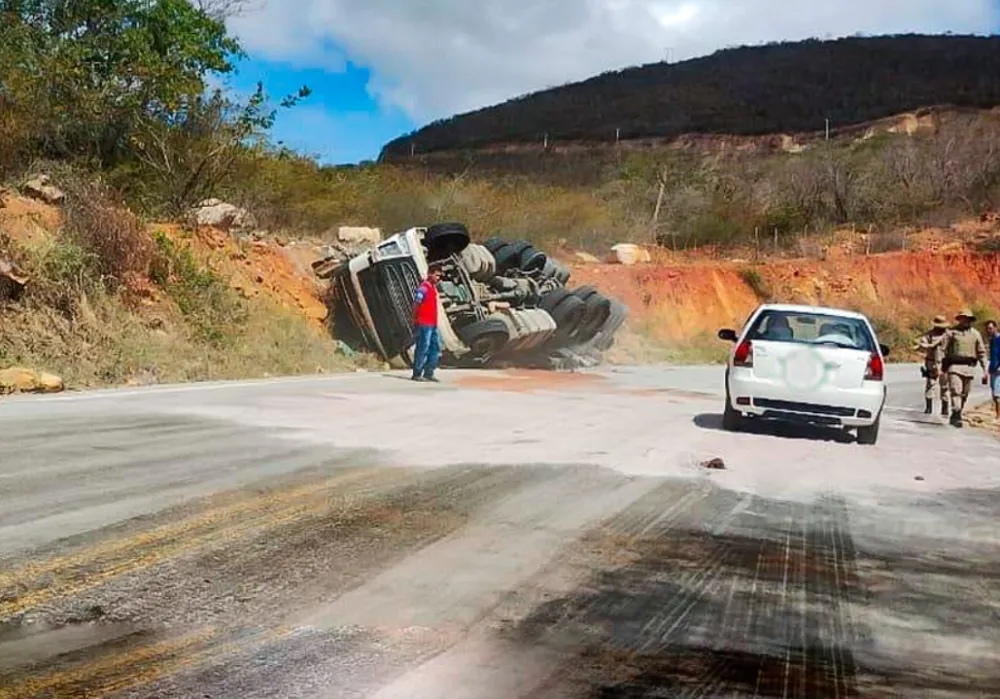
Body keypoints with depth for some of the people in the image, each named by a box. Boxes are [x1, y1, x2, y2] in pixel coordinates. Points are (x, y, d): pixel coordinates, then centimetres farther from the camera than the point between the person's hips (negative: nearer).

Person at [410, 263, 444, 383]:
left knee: (436, 347, 10)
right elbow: (416, 305, -15)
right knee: (423, 349, -5)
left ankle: (429, 373, 15)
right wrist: (415, 321, -15)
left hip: (433, 324, 9)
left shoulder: (433, 287, 16)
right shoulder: (423, 288, -13)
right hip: (424, 324, -9)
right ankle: (417, 374, 3)